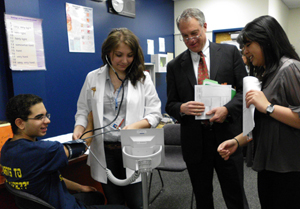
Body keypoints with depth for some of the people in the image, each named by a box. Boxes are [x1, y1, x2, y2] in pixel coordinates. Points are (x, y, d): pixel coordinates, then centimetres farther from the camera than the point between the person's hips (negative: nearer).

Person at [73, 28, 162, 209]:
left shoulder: (143, 78, -1)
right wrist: (79, 127, -8)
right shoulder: (93, 78, 4)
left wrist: (136, 125, -20)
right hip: (104, 151, 2)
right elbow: (83, 110, 12)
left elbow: (155, 114, -2)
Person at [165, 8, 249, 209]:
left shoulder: (230, 52, 1)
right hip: (194, 141, 2)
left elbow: (245, 90, 0)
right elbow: (170, 104, 7)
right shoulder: (175, 65, 4)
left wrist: (227, 109, -18)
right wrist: (182, 108, -16)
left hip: (227, 138, -1)